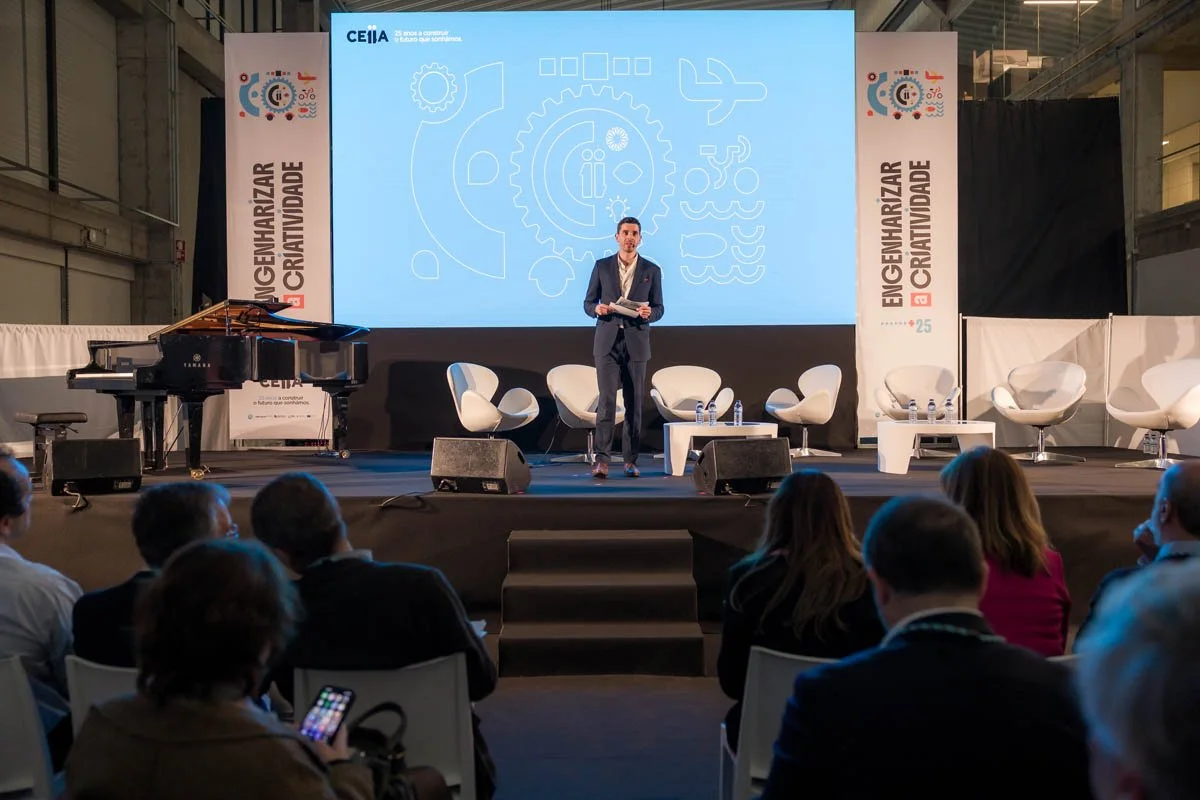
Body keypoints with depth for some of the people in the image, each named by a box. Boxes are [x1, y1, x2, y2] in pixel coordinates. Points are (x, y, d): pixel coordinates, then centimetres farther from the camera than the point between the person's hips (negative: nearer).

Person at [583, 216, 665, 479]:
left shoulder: (651, 270, 7)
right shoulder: (602, 266, 6)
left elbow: (658, 309, 8)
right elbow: (588, 303, 9)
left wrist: (648, 313, -14)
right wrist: (597, 309, -13)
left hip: (636, 343, 1)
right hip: (607, 342, -1)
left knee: (634, 404, 4)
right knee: (606, 400, -9)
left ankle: (631, 460, 11)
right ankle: (602, 460, -10)